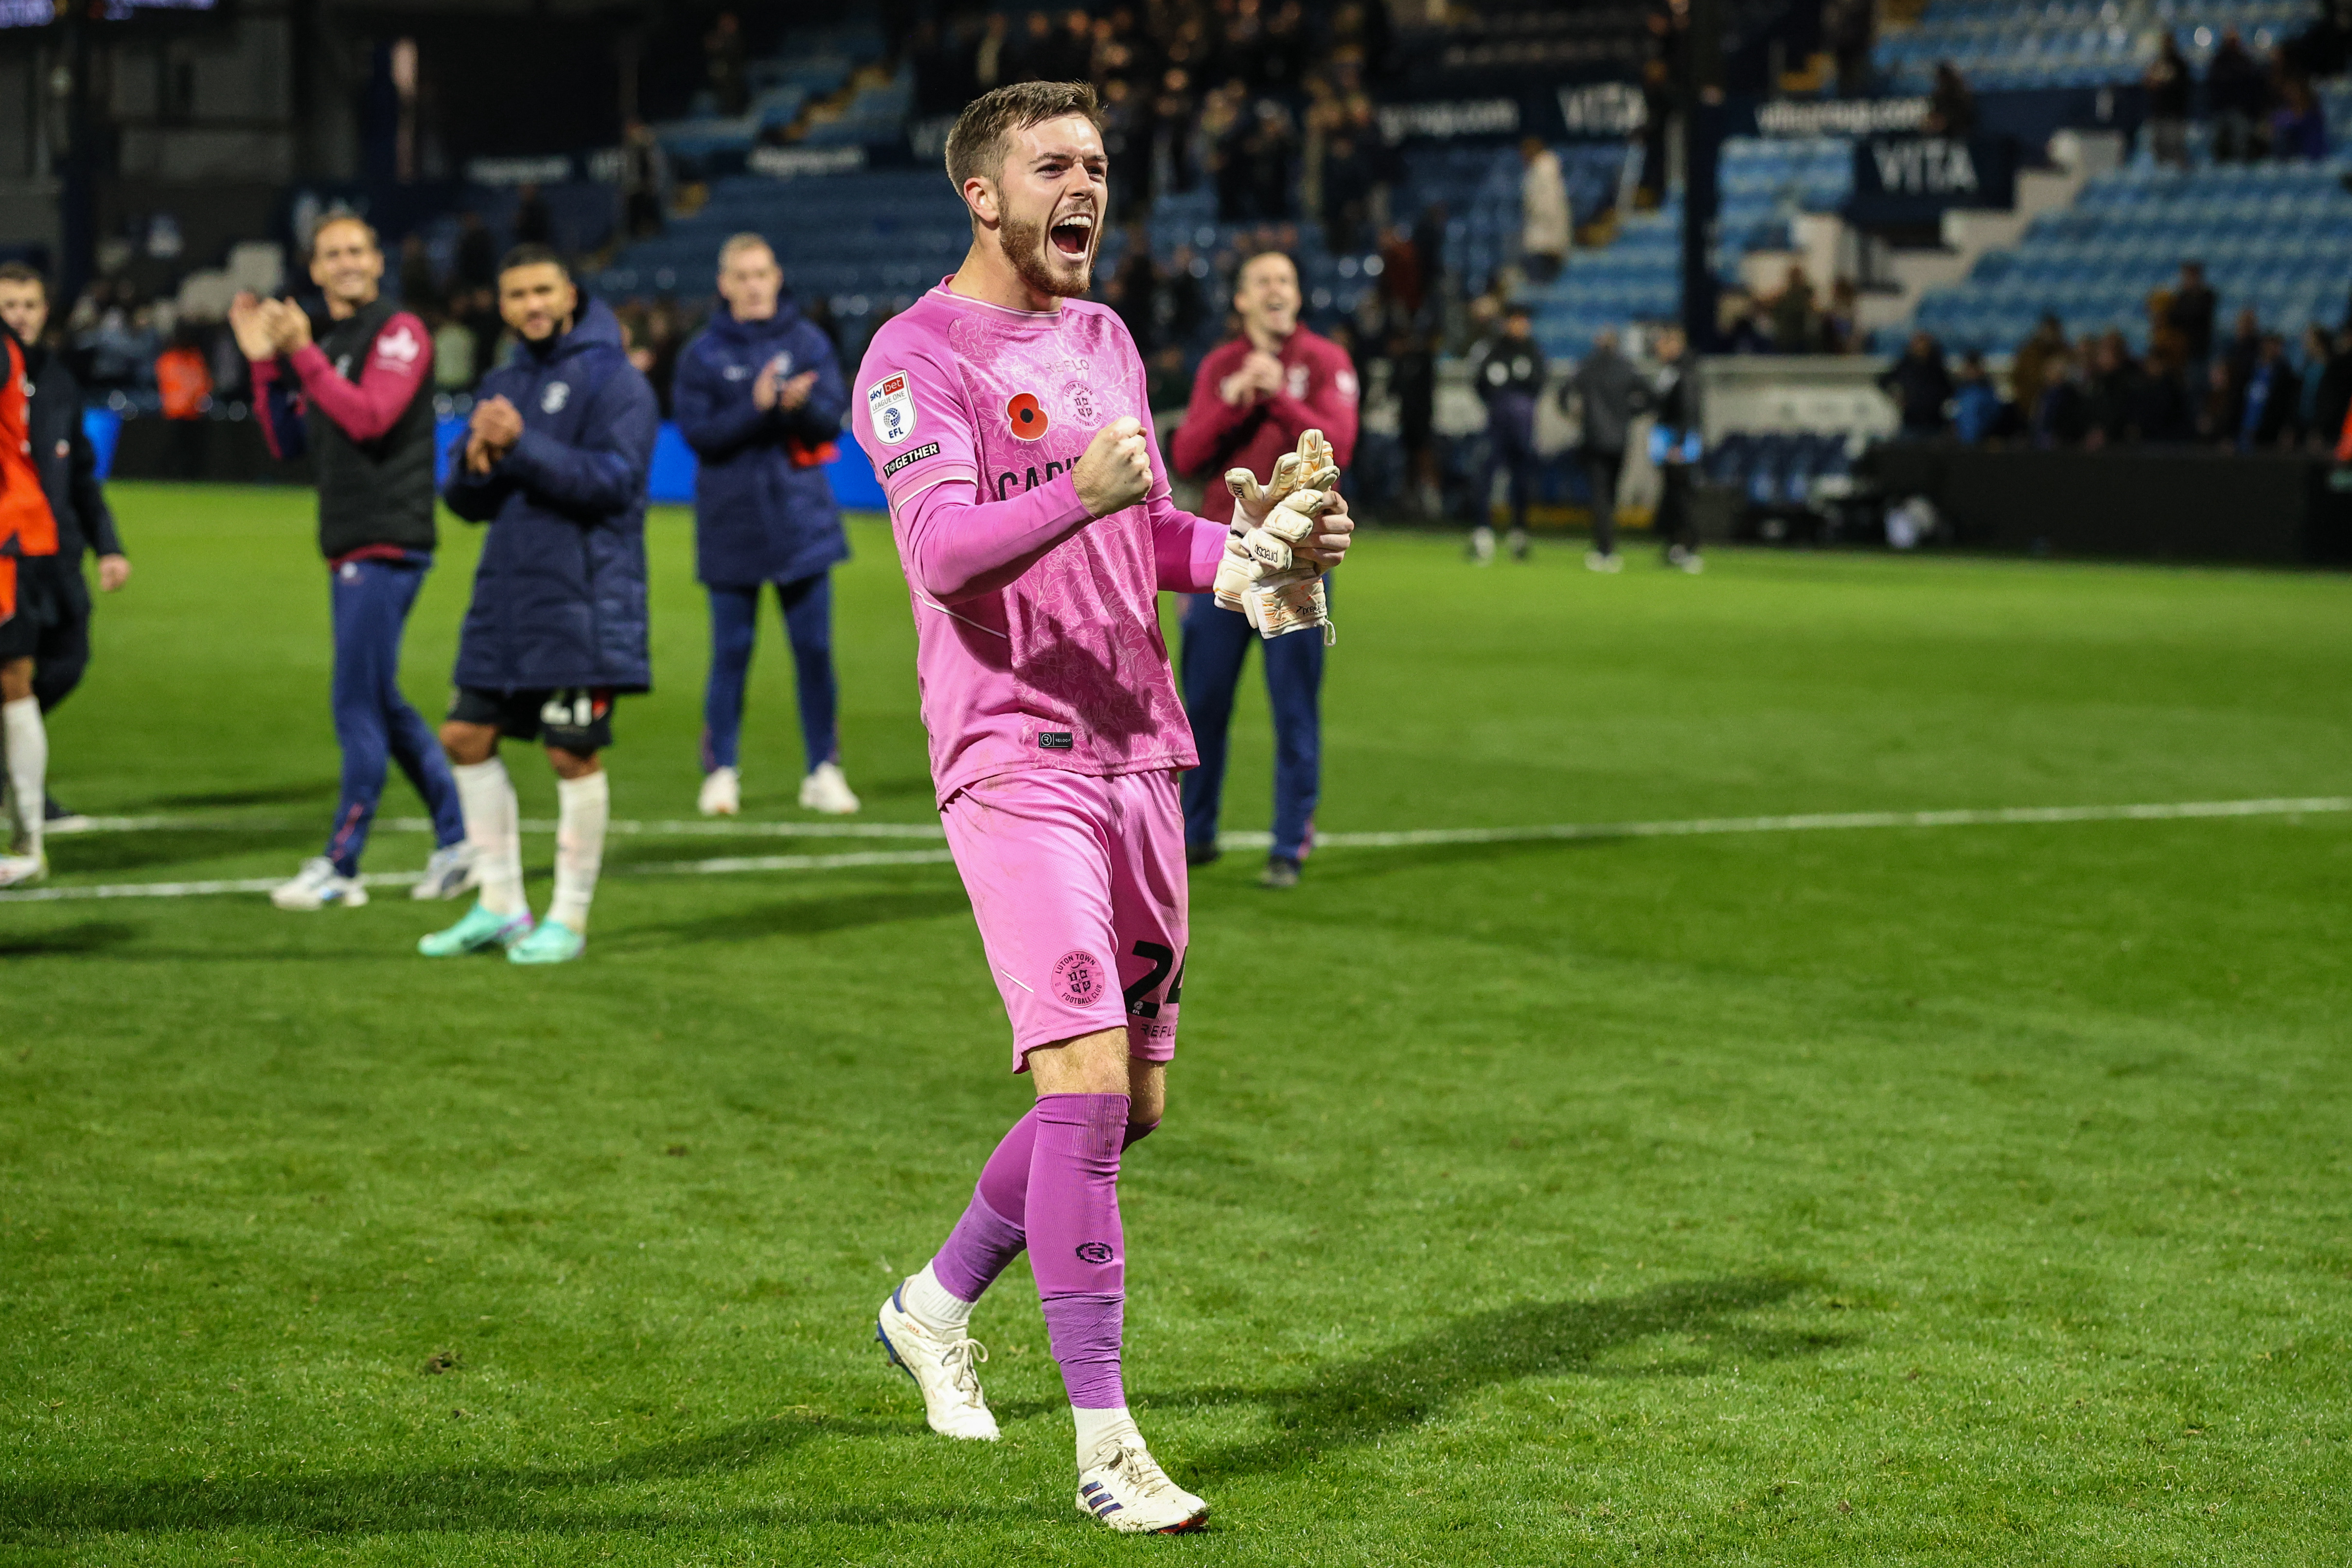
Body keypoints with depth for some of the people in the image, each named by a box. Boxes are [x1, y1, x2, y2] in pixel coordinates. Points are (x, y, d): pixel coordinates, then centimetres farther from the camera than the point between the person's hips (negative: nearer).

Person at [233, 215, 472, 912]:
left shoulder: (399, 332, -8)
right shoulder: (325, 343, 16)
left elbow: (370, 417, -22)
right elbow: (286, 442, 16)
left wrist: (303, 354, -22)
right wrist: (265, 363, 7)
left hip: (388, 542, -9)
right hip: (349, 547, 9)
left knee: (359, 705, -7)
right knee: (381, 705, 13)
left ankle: (340, 867, -4)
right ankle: (458, 839, 20)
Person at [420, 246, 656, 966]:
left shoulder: (613, 380, -7)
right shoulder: (502, 386, 15)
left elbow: (613, 480, -19)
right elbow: (466, 502, 14)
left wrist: (522, 446, -24)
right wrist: (475, 467, -9)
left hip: (582, 602, -8)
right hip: (505, 596, 8)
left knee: (573, 756, -3)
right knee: (466, 738, 8)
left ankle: (569, 919, 7)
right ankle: (500, 904, 18)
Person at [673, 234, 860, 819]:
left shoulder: (807, 342, 4)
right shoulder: (703, 355, 2)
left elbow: (833, 419, -3)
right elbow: (697, 432, -7)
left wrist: (802, 404, -24)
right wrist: (758, 408, -21)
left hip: (801, 519, 1)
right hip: (731, 523, -1)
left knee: (814, 648, 2)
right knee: (732, 650, 1)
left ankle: (823, 771, 9)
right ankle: (721, 772, 9)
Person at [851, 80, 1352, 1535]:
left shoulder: (1104, 339, 17)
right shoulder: (919, 355, -8)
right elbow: (941, 549, -22)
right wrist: (1076, 496, -39)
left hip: (1139, 755, 8)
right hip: (1015, 764, -8)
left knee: (1135, 1100, 11)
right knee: (1088, 1083, -16)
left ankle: (938, 1306, 33)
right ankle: (1106, 1445, -13)